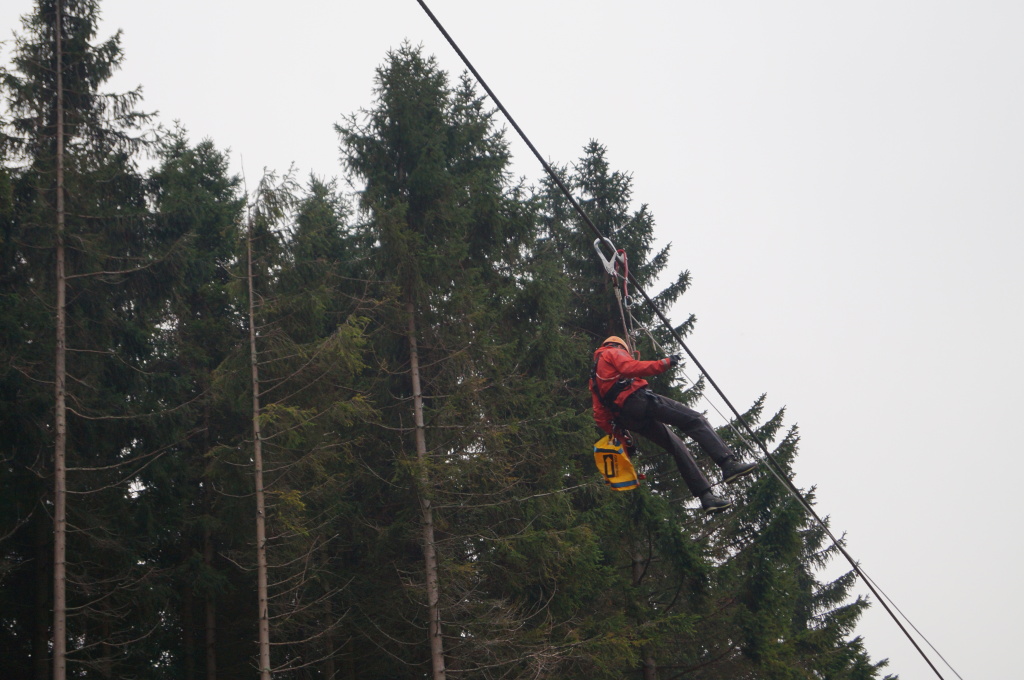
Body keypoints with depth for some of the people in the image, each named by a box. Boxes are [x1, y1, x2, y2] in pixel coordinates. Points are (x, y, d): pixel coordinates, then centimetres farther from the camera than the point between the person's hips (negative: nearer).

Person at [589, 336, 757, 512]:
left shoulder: (594, 378, 32)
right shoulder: (613, 352, 10)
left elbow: (600, 414, 22)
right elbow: (631, 368, -14)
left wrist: (616, 431, 20)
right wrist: (663, 363, -16)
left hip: (628, 418, 8)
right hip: (637, 399, -8)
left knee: (678, 447, 11)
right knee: (695, 420, -11)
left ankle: (706, 497, 3)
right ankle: (729, 463, -28)